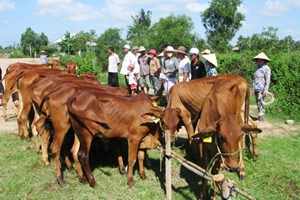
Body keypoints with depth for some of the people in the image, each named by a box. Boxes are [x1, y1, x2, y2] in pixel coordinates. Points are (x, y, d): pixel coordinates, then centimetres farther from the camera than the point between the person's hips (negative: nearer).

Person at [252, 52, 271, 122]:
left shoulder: (266, 68, -9)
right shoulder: (258, 67, 16)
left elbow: (268, 80, -14)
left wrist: (265, 90, -20)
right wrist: (254, 89, 17)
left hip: (262, 89, -8)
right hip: (256, 89, 8)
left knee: (261, 103, -9)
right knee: (258, 103, 12)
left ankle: (261, 117, -5)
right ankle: (260, 116, 20)